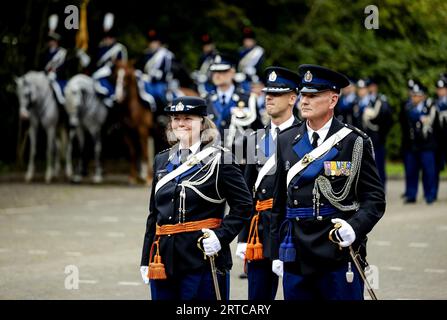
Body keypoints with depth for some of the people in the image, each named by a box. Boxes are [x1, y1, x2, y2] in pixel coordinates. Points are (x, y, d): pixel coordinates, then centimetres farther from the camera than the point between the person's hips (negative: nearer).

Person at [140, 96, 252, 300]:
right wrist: (146, 260, 14)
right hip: (164, 259, 5)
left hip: (203, 260, -5)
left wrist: (221, 236, -16)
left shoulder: (218, 159, -3)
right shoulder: (162, 161, 13)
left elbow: (243, 205, -4)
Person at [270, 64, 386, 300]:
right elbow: (279, 203, 13)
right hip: (296, 258, 4)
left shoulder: (355, 142, -2)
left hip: (341, 255, -3)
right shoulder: (286, 141, 10)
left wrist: (355, 228, -21)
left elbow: (375, 199, -3)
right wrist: (276, 253, 12)